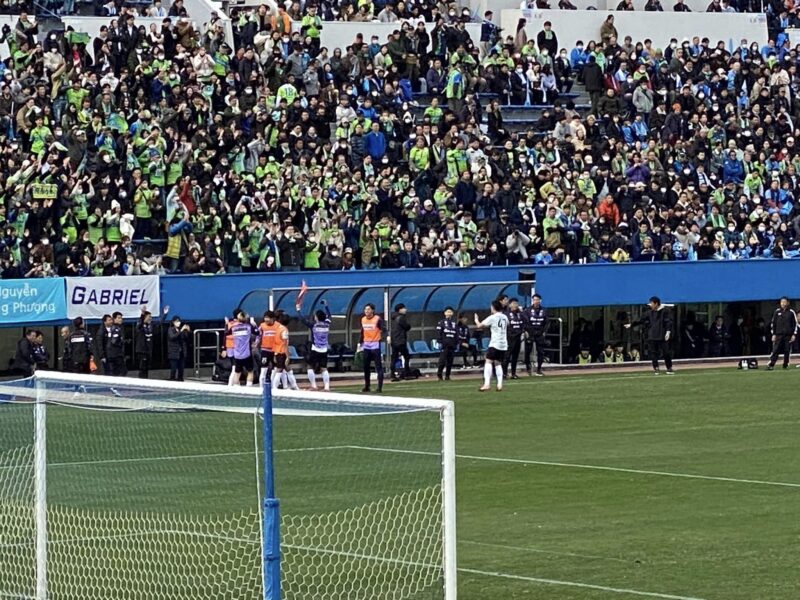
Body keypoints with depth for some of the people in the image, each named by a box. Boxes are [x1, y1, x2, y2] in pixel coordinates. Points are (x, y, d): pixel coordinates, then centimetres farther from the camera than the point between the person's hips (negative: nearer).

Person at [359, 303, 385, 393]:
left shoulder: (377, 319, -8)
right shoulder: (363, 320, 10)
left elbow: (384, 329, -18)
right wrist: (359, 344, 20)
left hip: (375, 346, -6)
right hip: (366, 346, 6)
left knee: (378, 367, -5)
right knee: (366, 367, 10)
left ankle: (380, 387, -5)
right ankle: (367, 386, 20)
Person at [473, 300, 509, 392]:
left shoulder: (492, 318, -7)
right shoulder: (505, 318, 13)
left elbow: (479, 326, -8)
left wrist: (477, 320, 15)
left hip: (495, 343, -6)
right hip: (504, 344, 6)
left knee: (488, 362, -8)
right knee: (498, 363, 14)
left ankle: (487, 384, -22)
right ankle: (500, 384, 4)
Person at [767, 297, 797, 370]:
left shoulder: (791, 312, 4)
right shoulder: (777, 312, 7)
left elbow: (795, 324, 6)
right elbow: (773, 323, 9)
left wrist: (794, 335, -2)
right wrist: (773, 334, 2)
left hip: (788, 335, 0)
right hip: (778, 334, 0)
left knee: (787, 351, 1)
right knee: (775, 350, -7)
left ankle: (786, 365, 13)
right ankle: (771, 365, -11)